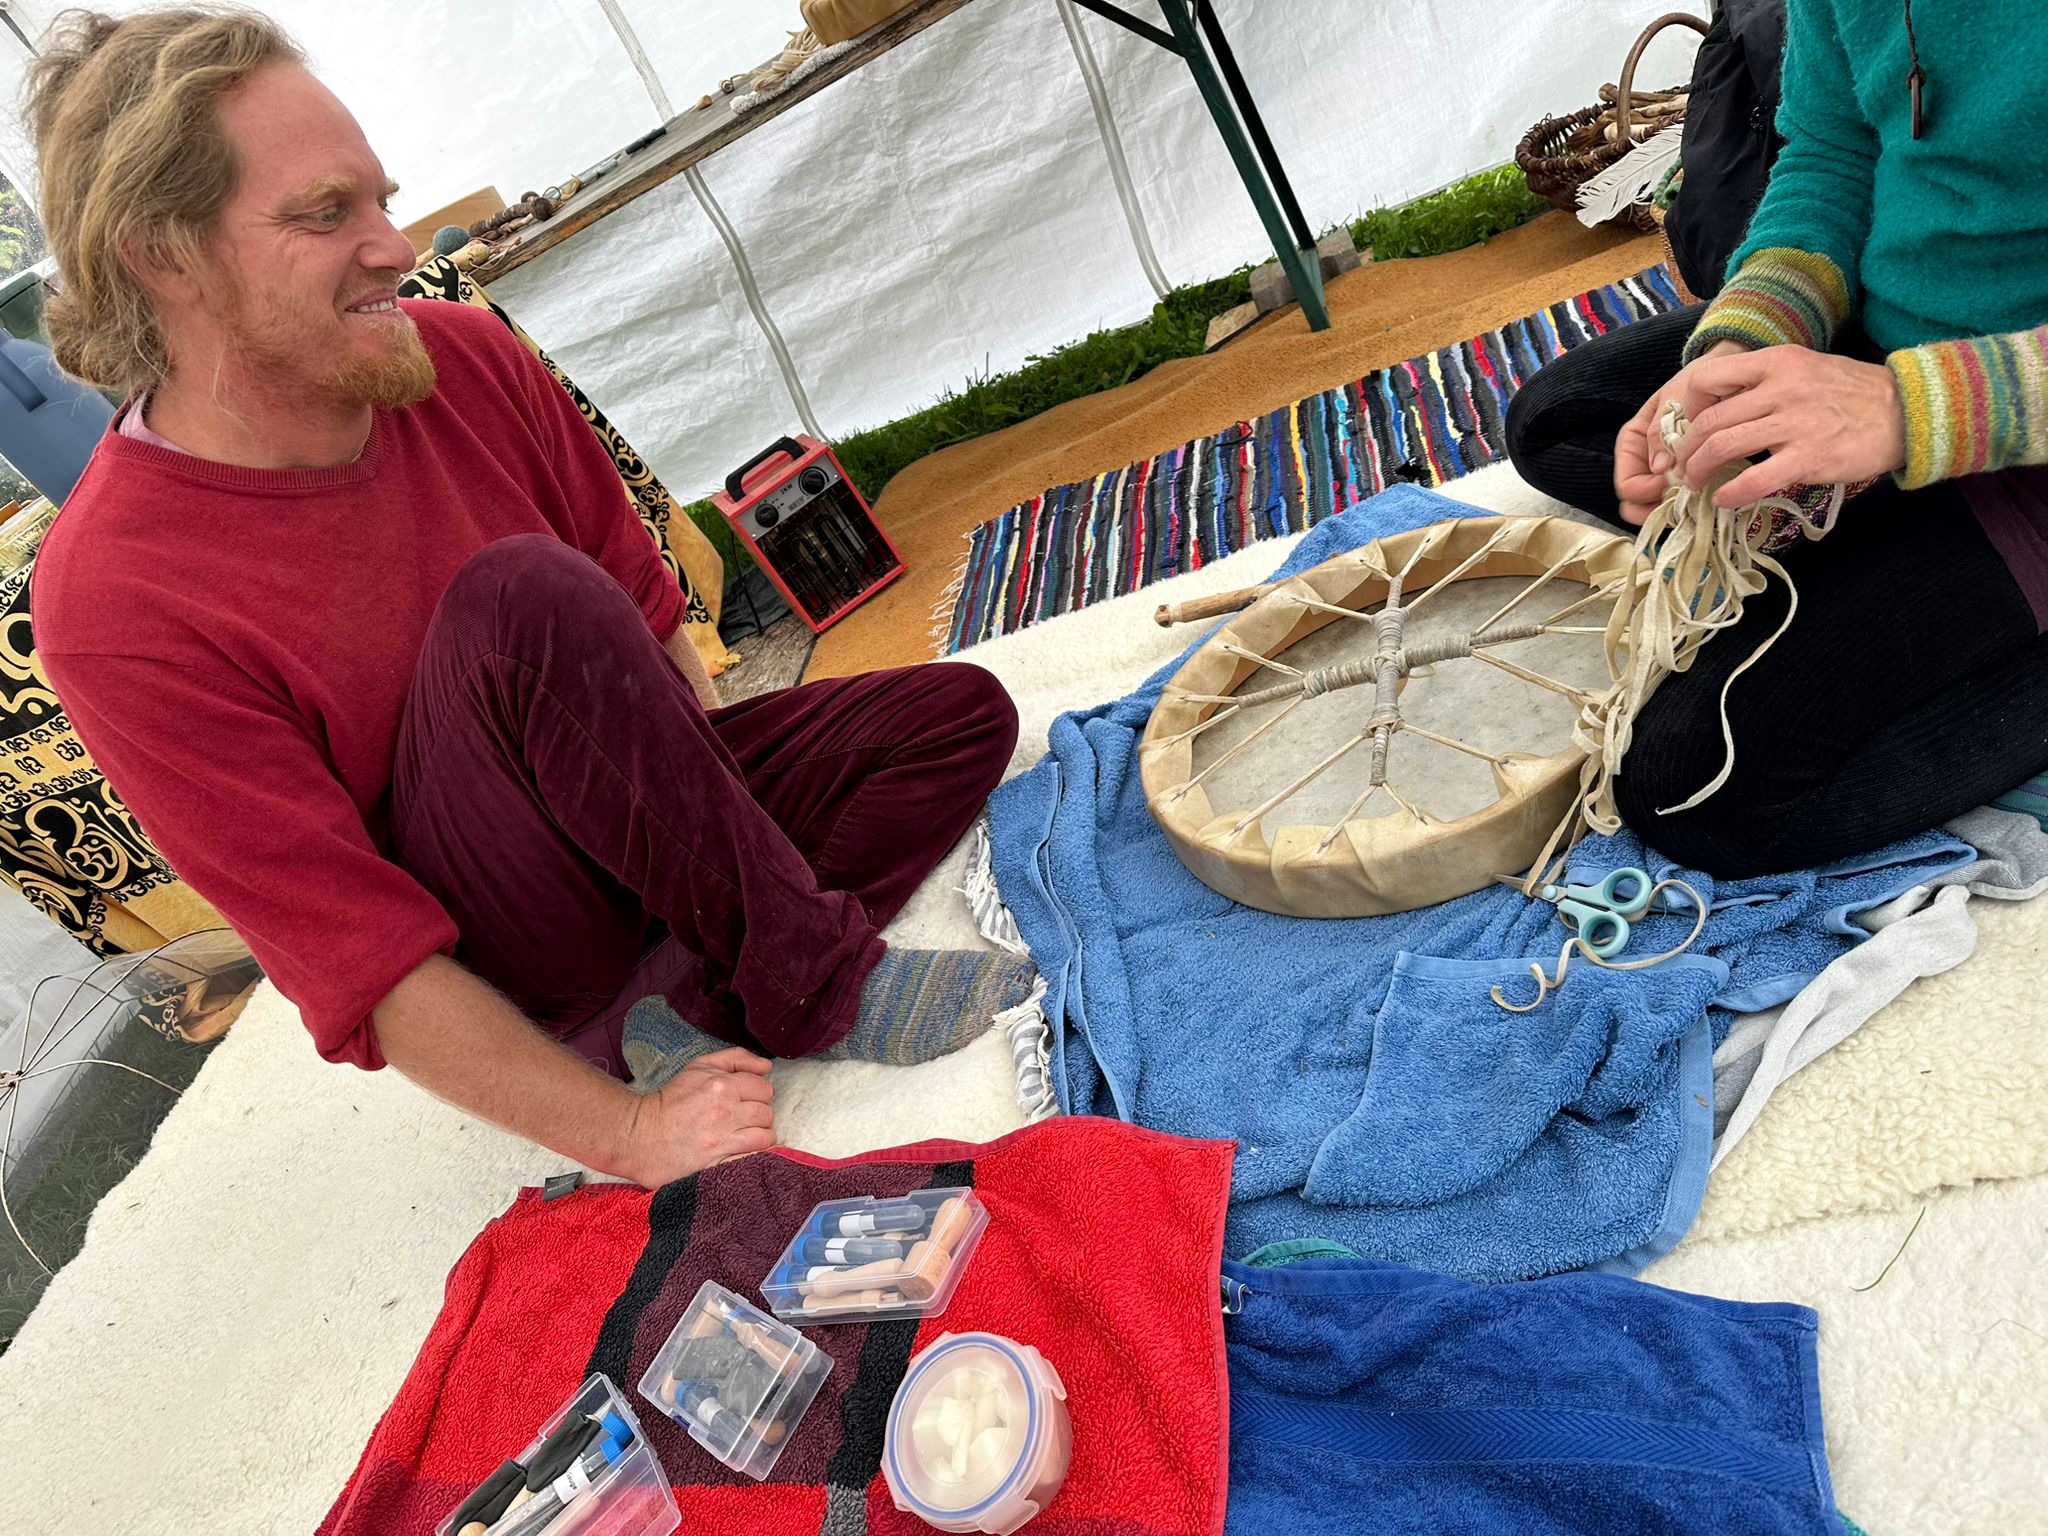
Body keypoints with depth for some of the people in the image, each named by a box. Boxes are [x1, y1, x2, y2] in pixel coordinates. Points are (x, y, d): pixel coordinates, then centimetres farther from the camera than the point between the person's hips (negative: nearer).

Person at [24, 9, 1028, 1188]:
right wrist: (631, 1132, -24)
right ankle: (819, 979, -18)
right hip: (497, 988, -6)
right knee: (521, 598, -34)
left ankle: (718, 1002, -14)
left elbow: (645, 604, 4)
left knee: (964, 714, -2)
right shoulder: (114, 609, -21)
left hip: (642, 824, 6)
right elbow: (359, 958, -21)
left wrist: (722, 813, -6)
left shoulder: (465, 359, -5)